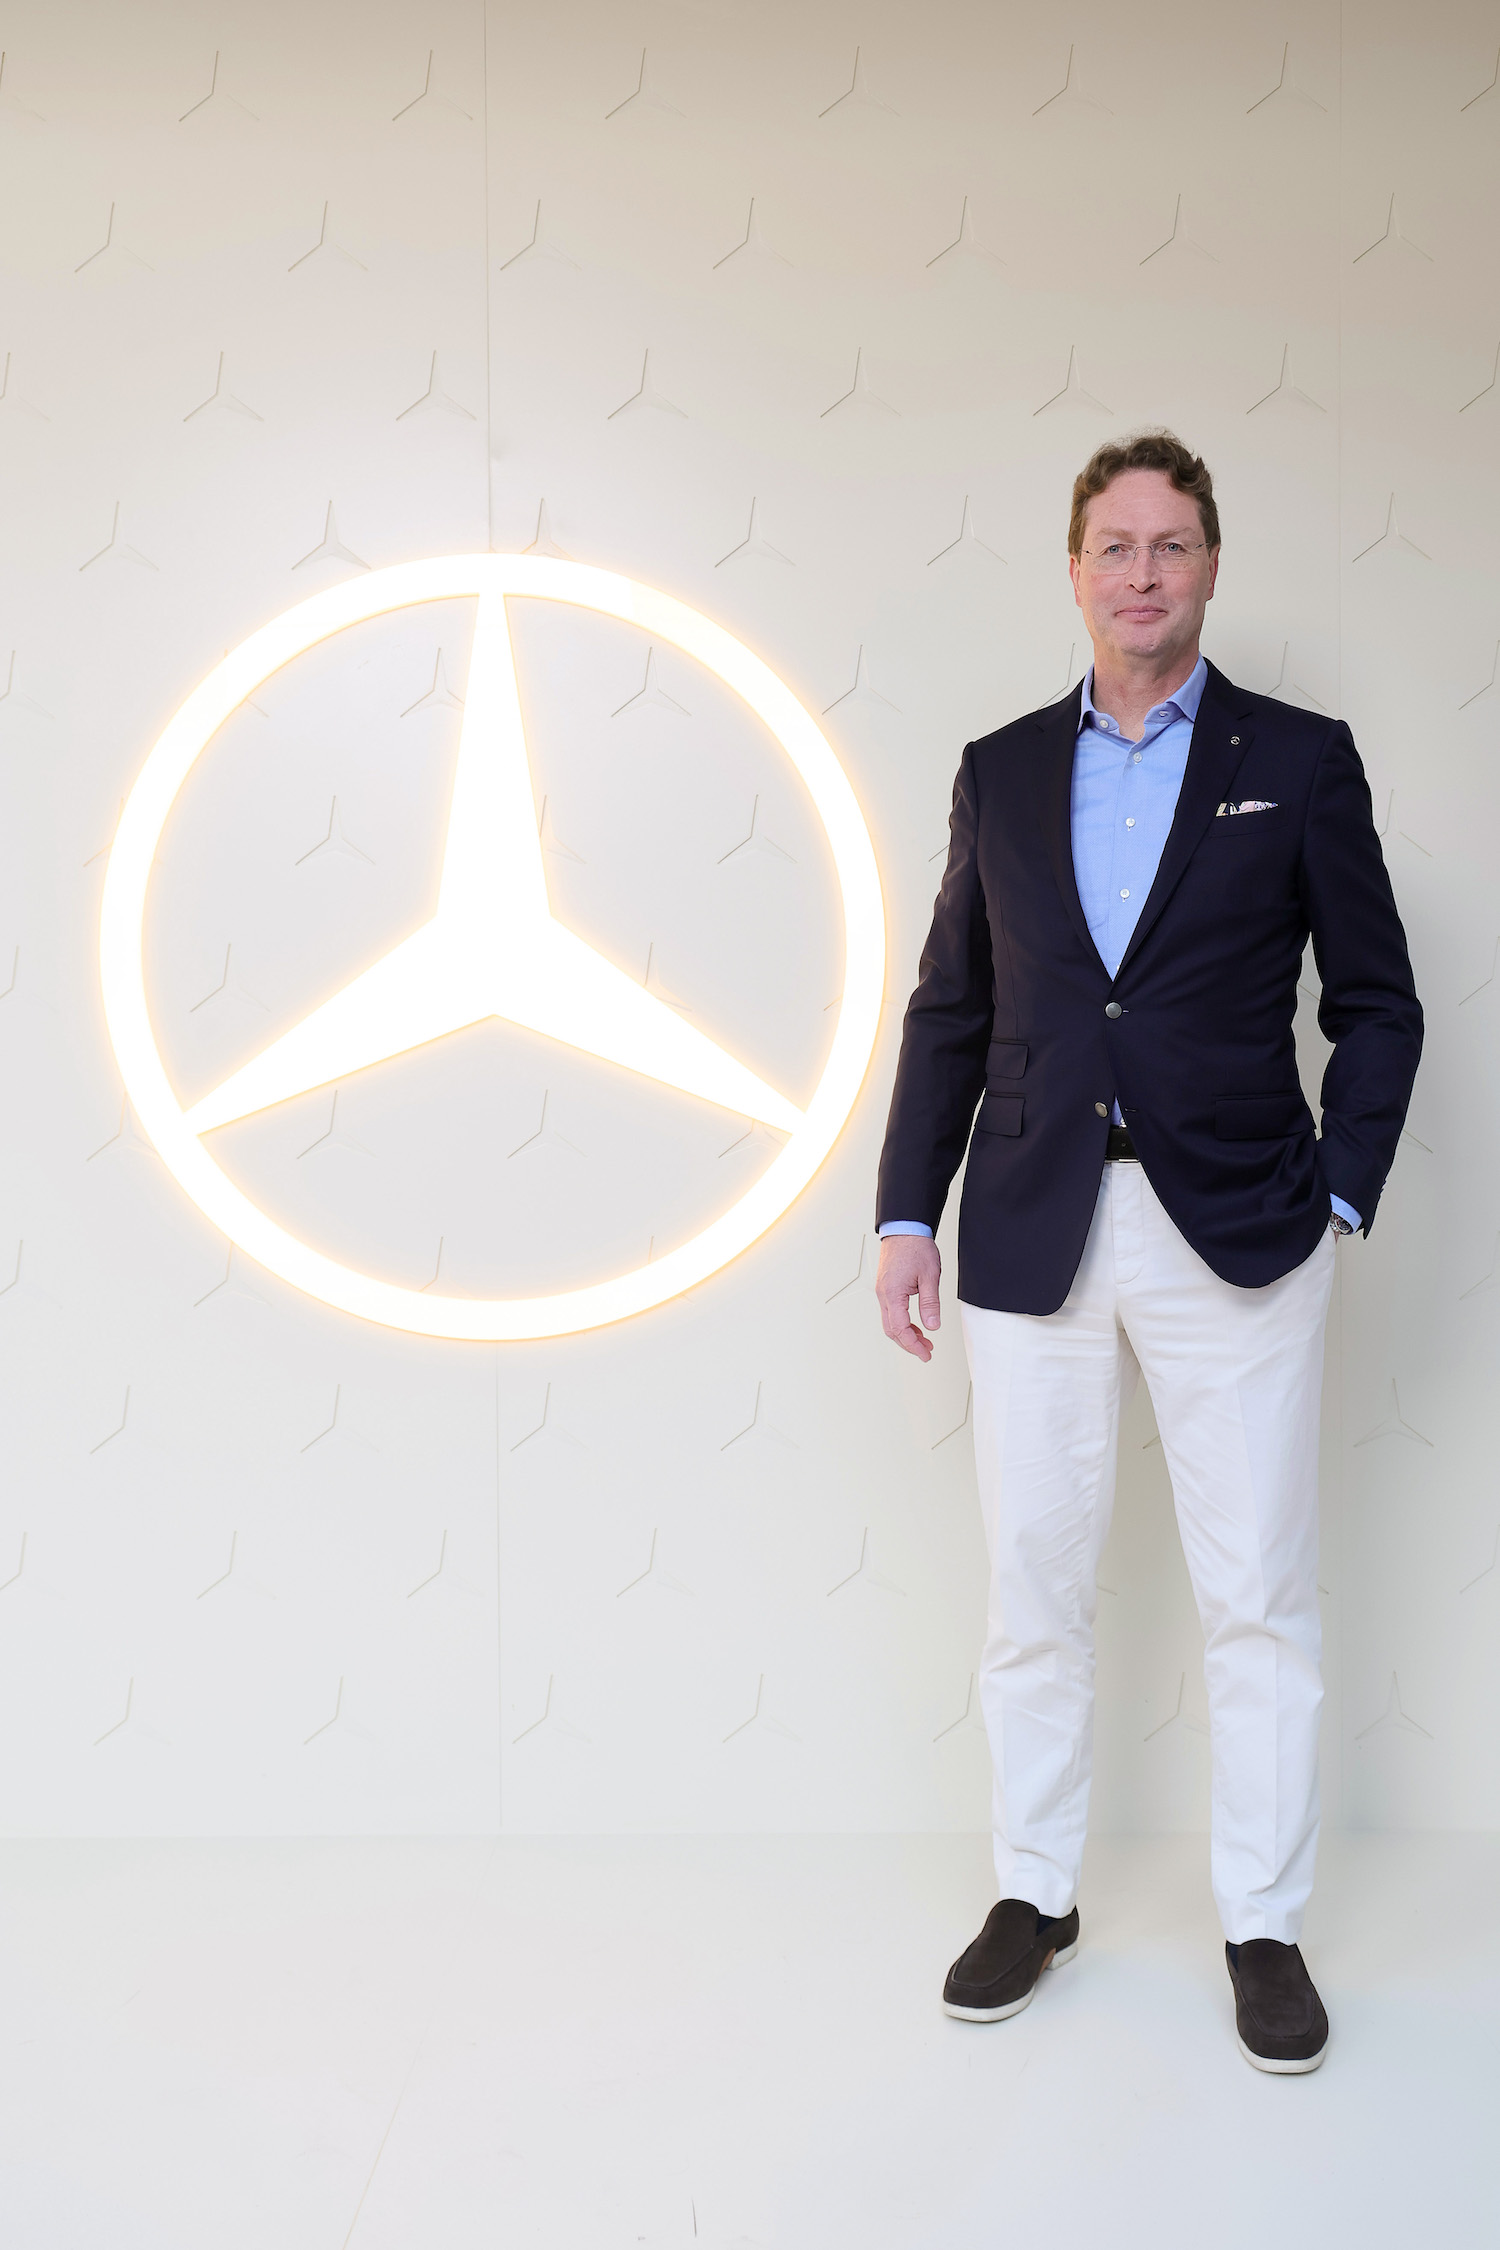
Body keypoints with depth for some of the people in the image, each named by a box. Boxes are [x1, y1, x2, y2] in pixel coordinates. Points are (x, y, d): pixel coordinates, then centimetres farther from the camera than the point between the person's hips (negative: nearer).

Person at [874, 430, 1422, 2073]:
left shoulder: (1299, 761, 4)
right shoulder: (1001, 771, 10)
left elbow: (1375, 1003, 5)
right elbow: (950, 1011, 12)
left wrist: (1340, 1199, -4)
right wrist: (907, 1215, 6)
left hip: (1234, 1236, -2)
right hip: (1032, 1235, 2)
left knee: (1257, 1599, 5)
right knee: (1031, 1589, 10)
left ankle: (1265, 1927, 21)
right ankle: (1034, 1894, 27)